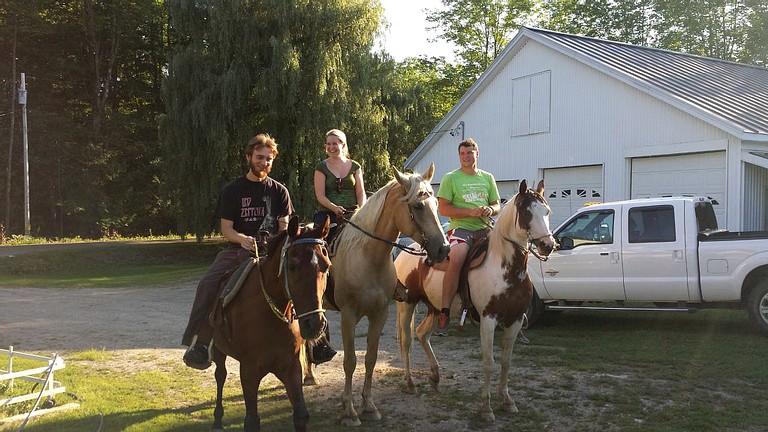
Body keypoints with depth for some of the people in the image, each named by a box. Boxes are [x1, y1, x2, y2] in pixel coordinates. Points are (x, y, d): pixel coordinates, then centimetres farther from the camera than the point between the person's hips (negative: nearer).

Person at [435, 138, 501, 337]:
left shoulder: (488, 178, 19)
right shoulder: (450, 178, 6)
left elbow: (496, 205, 22)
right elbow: (442, 208, -2)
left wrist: (491, 210, -4)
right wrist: (470, 212, -13)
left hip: (485, 228, 5)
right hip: (461, 227, -5)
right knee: (456, 258, -34)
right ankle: (444, 313, -29)